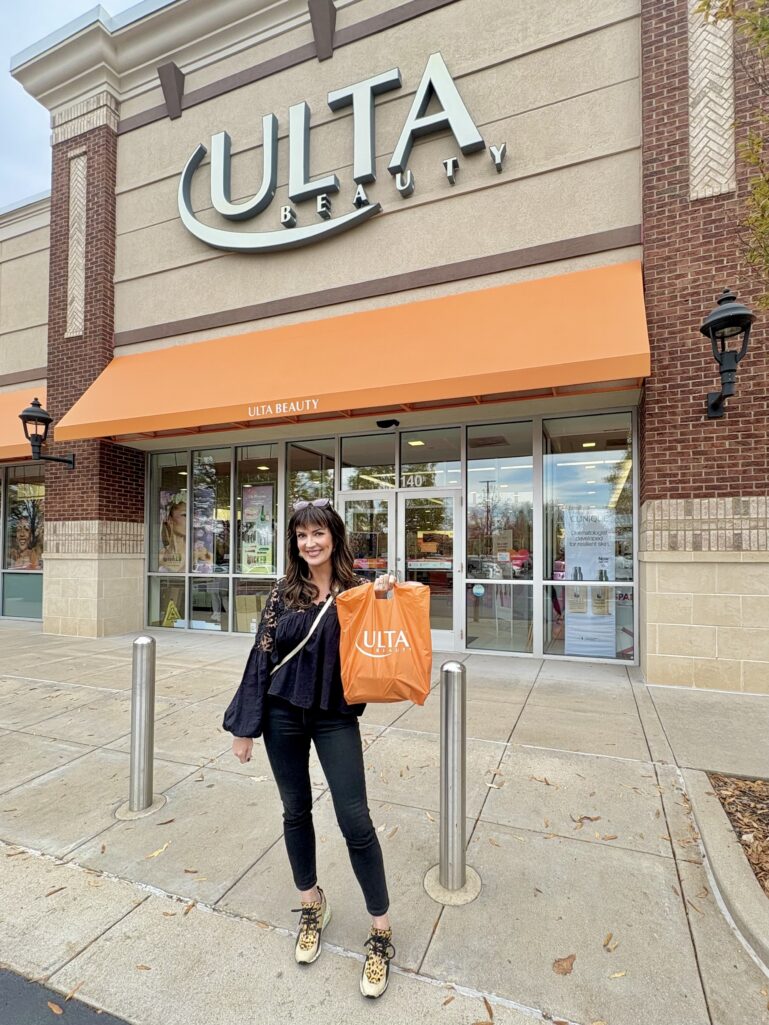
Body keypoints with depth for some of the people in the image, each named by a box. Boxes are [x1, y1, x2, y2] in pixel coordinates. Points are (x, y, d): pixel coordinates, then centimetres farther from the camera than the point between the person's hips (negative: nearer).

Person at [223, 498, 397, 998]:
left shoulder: (356, 591, -7)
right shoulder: (284, 592, -2)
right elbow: (261, 655, 0)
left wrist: (382, 602, -22)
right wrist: (245, 726, 0)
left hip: (336, 716, -2)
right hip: (283, 713, 2)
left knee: (355, 820, 0)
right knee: (296, 811, 16)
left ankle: (381, 930, 22)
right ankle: (312, 905, 41)